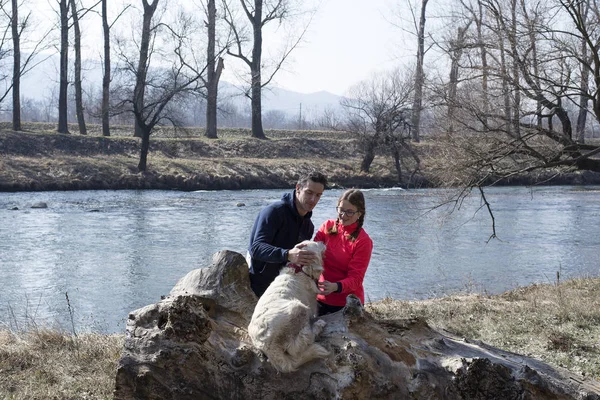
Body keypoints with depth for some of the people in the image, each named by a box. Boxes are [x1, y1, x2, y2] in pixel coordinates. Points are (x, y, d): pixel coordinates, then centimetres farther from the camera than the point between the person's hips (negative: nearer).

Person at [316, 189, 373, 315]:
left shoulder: (363, 241, -12)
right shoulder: (328, 227, 0)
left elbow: (355, 278, -15)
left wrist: (335, 287, -34)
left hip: (347, 304, -4)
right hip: (321, 299, 4)